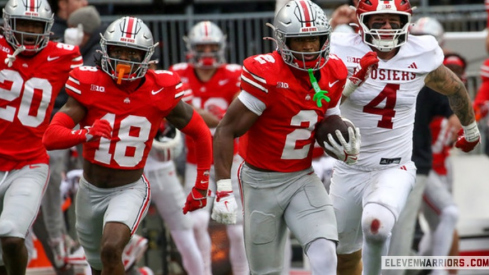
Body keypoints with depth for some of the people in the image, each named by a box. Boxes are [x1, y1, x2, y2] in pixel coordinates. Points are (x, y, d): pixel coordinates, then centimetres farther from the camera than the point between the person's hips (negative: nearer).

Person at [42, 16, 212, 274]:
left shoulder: (160, 93, -13)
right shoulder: (90, 85, -13)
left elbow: (201, 135, 2)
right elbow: (50, 137, -21)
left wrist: (201, 187, 6)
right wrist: (85, 134, -41)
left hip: (130, 189, -3)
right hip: (91, 189, 3)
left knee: (111, 250, -29)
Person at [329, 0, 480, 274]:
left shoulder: (422, 56, -6)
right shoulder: (345, 51, -11)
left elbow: (456, 89, 14)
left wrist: (471, 131, 29)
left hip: (394, 168, -1)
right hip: (350, 168, 1)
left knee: (376, 226, -32)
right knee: (346, 252, 15)